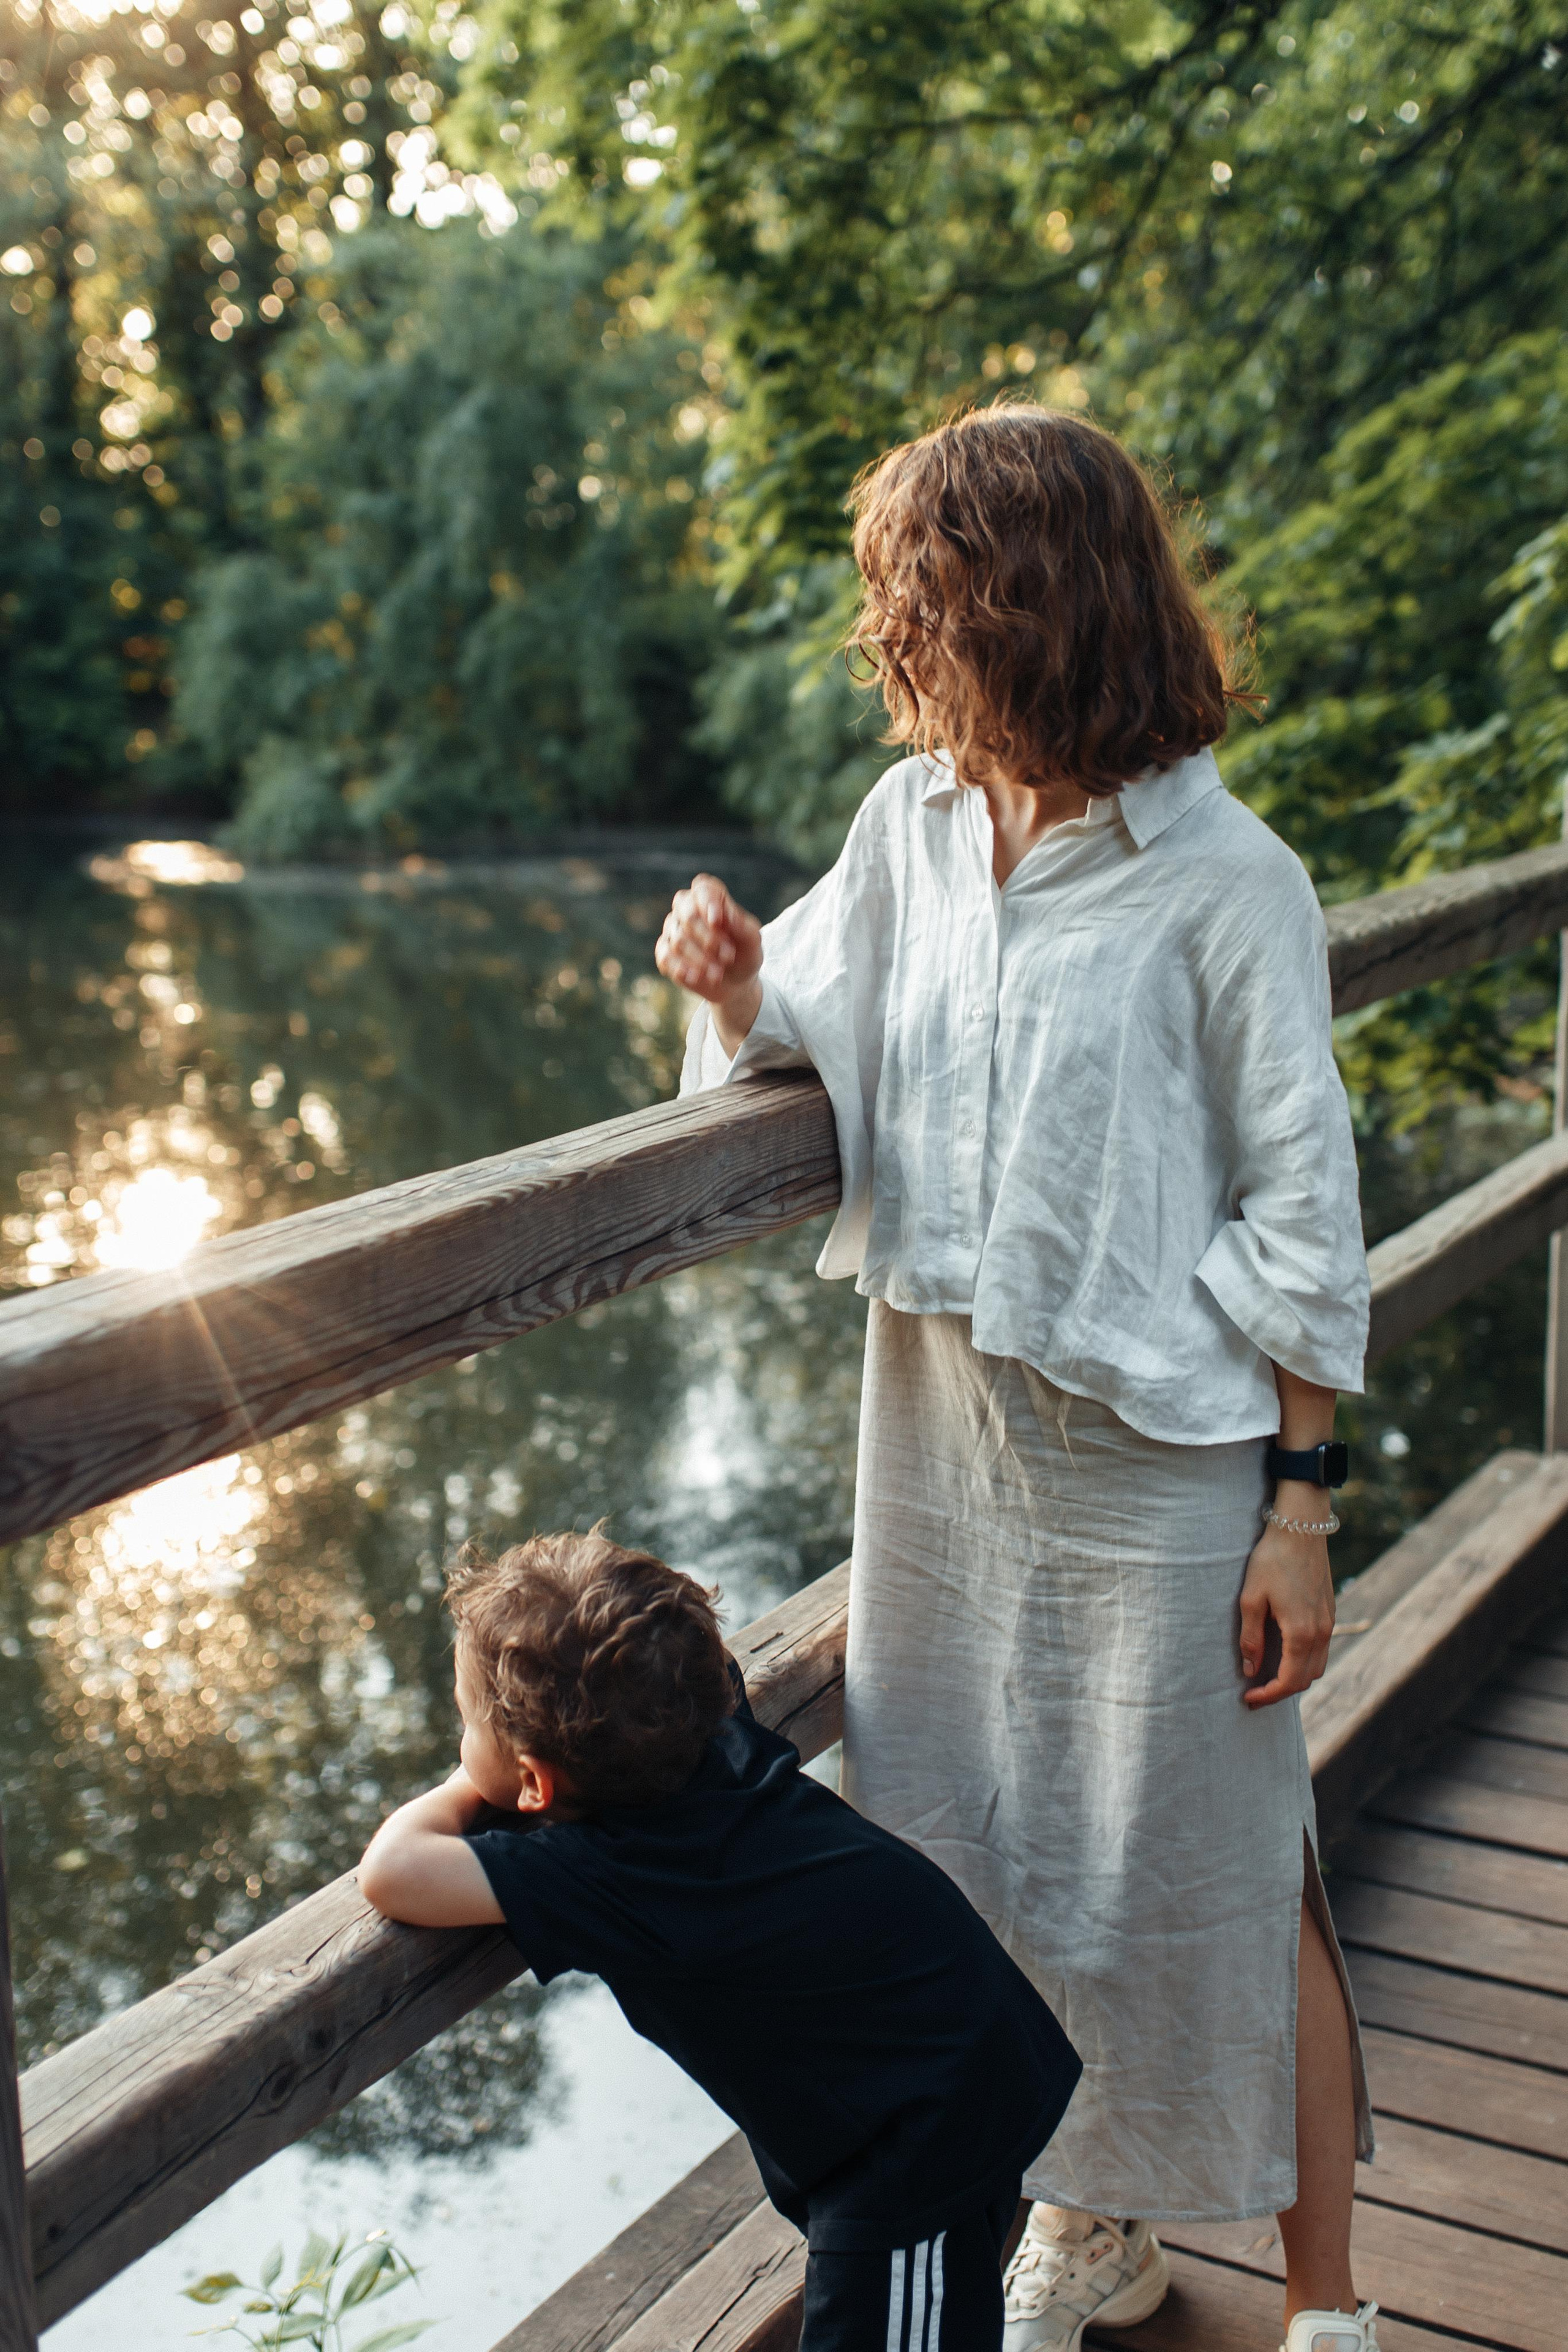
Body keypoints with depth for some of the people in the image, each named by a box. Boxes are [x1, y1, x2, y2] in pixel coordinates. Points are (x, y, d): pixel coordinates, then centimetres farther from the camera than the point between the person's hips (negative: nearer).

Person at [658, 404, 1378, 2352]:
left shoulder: (1221, 879, -14)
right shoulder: (912, 820, 2)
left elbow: (1303, 1218, -11)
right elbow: (828, 1038, 15)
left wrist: (1303, 1505, -11)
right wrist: (743, 994, -8)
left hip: (1160, 1459, -6)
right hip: (944, 1429, 6)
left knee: (1221, 1878, 8)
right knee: (994, 1848, 18)